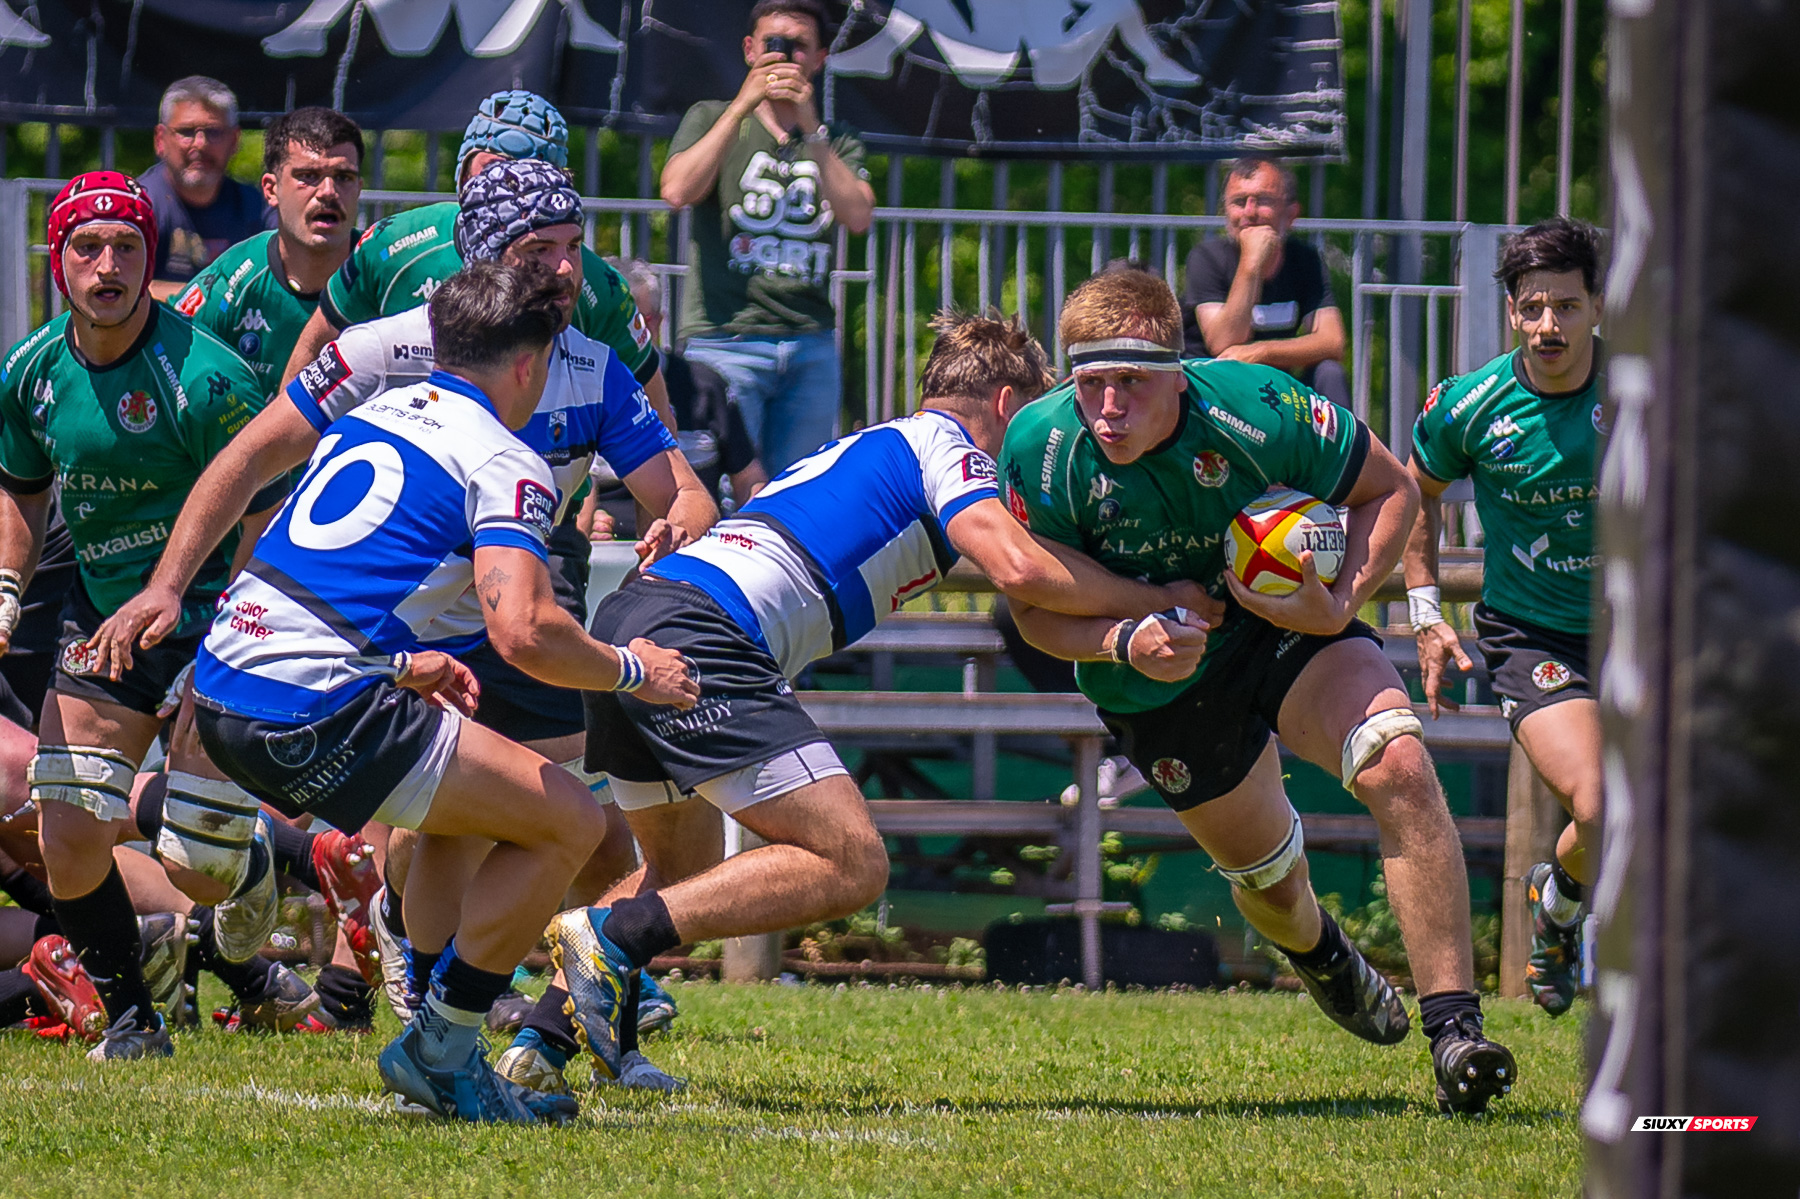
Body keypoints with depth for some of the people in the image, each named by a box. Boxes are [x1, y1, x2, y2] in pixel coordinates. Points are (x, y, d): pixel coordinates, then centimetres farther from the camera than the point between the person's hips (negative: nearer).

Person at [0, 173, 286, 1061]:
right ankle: (129, 1018, 15)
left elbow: (266, 521, -15)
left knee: (197, 866, -7)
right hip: (100, 616, 5)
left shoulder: (203, 377, -21)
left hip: (213, 621, -5)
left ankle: (252, 866, 31)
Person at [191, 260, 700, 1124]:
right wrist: (630, 670, -3)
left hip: (224, 689, 9)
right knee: (570, 823, -1)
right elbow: (521, 631, -20)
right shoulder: (505, 466, -6)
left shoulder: (373, 415, 20)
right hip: (318, 711, -9)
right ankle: (439, 1054, 4)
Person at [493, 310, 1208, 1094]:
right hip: (700, 640, -9)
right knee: (850, 865, -11)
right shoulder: (947, 447, 5)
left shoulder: (865, 447, 31)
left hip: (625, 618, 9)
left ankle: (543, 1037, 15)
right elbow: (1020, 569, -10)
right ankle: (612, 938, -19)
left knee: (683, 876, 28)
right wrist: (1157, 601, 3)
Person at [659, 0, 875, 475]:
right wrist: (742, 107, -10)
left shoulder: (836, 141, 17)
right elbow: (678, 191, -9)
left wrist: (810, 129, -10)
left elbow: (858, 216, -2)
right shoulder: (713, 119, 11)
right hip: (727, 338, -3)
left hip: (812, 344, 3)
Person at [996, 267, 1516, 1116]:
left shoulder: (1255, 410, -30)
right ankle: (1318, 954, 56)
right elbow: (1035, 608, -14)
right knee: (1265, 871, 15)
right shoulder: (1041, 449, -25)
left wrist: (1341, 605, -27)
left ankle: (1454, 1029, -28)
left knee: (1398, 766, -29)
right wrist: (1125, 644, -34)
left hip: (1286, 626, -2)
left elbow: (1389, 488, -12)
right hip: (1155, 686, 2)